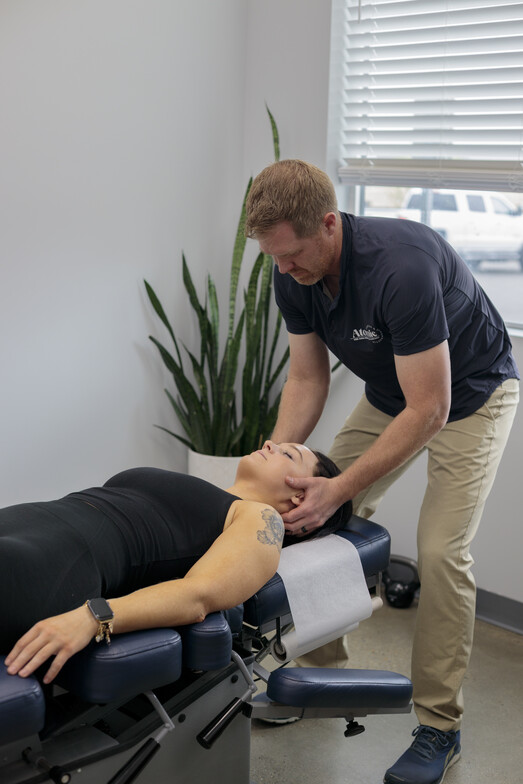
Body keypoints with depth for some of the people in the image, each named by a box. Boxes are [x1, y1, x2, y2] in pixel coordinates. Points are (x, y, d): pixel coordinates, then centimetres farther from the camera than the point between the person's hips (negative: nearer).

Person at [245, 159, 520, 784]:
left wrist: (340, 489, -36)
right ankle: (325, 671, 20)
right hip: (390, 391, 7)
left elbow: (427, 411, -35)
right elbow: (307, 377, -5)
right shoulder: (293, 274, -16)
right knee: (326, 519, 1)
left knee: (440, 551, -15)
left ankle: (439, 727, 1)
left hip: (468, 394, -7)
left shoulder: (401, 267, -39)